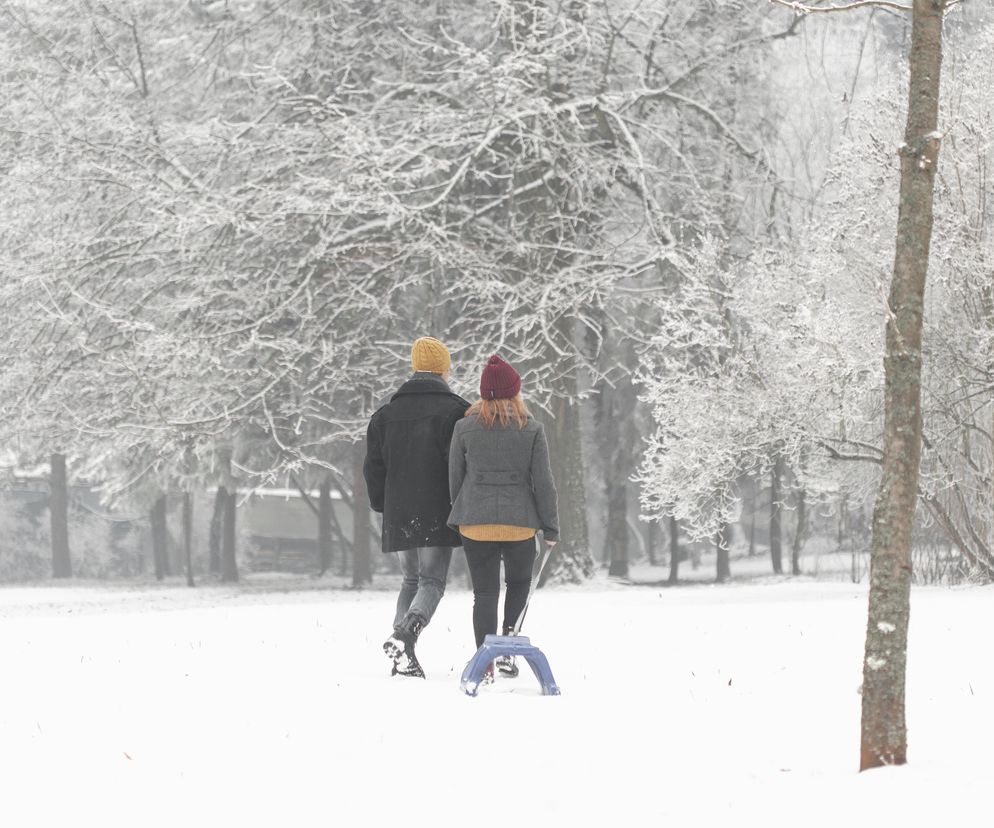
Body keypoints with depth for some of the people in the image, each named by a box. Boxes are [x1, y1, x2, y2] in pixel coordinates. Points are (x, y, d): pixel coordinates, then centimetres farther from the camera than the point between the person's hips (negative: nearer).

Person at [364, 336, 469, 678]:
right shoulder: (454, 411, -4)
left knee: (411, 580, 16)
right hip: (437, 515, -4)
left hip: (398, 516, 5)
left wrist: (382, 506, 21)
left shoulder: (386, 414, 10)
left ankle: (404, 658, 4)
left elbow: (373, 467, 11)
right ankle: (405, 635, -28)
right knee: (432, 581, -2)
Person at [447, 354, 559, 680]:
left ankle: (485, 663, -4)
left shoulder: (465, 427, 0)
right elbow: (543, 482, -3)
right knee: (519, 583, 21)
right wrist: (551, 527, 6)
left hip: (475, 522, 0)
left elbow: (455, 478, 5)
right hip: (520, 522, 0)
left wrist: (462, 514, 19)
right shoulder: (532, 429, -3)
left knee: (485, 592, 5)